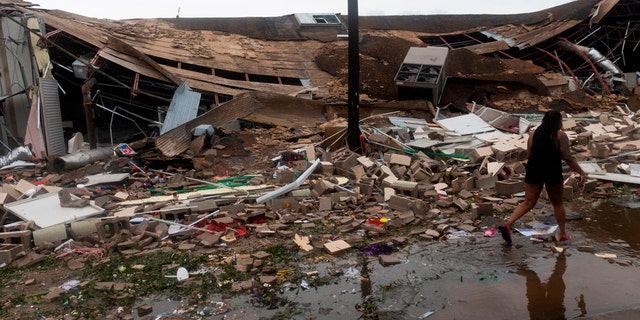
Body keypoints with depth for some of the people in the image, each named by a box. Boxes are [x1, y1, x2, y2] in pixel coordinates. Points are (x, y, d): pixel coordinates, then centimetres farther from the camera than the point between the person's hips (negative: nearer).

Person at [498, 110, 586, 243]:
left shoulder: (533, 133, 7)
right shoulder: (560, 135, -5)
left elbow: (529, 155, 10)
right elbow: (568, 157, -11)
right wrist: (581, 173, -7)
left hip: (534, 171, 3)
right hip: (553, 172, -3)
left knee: (528, 202, 5)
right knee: (557, 203, 14)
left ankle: (508, 224, -13)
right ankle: (562, 234, 25)